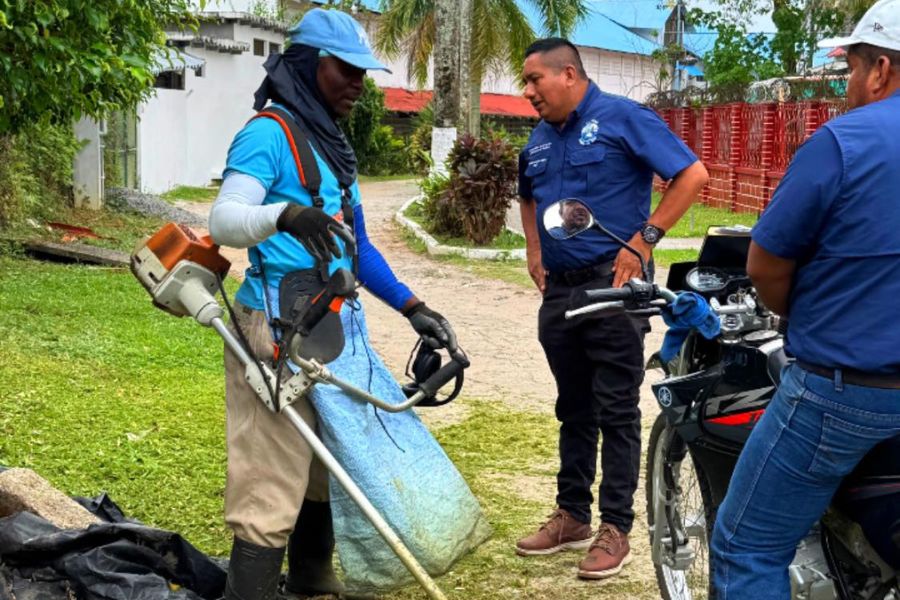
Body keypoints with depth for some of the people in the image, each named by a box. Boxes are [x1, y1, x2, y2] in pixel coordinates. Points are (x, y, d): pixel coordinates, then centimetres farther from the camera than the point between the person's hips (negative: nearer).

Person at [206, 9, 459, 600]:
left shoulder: (331, 144, 17)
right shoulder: (270, 134, -9)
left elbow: (356, 246, 22)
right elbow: (224, 219, -23)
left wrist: (413, 308, 17)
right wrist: (285, 216, -43)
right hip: (277, 330, -9)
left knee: (325, 464, 20)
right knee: (274, 481, -9)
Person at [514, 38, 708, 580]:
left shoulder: (623, 118, -9)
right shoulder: (539, 139, 13)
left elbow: (693, 174, -14)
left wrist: (645, 238, -17)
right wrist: (534, 252, 16)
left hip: (612, 285, -7)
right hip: (558, 289, 7)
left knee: (616, 412, -2)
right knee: (574, 410, 15)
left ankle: (616, 529, 5)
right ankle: (573, 515, 25)